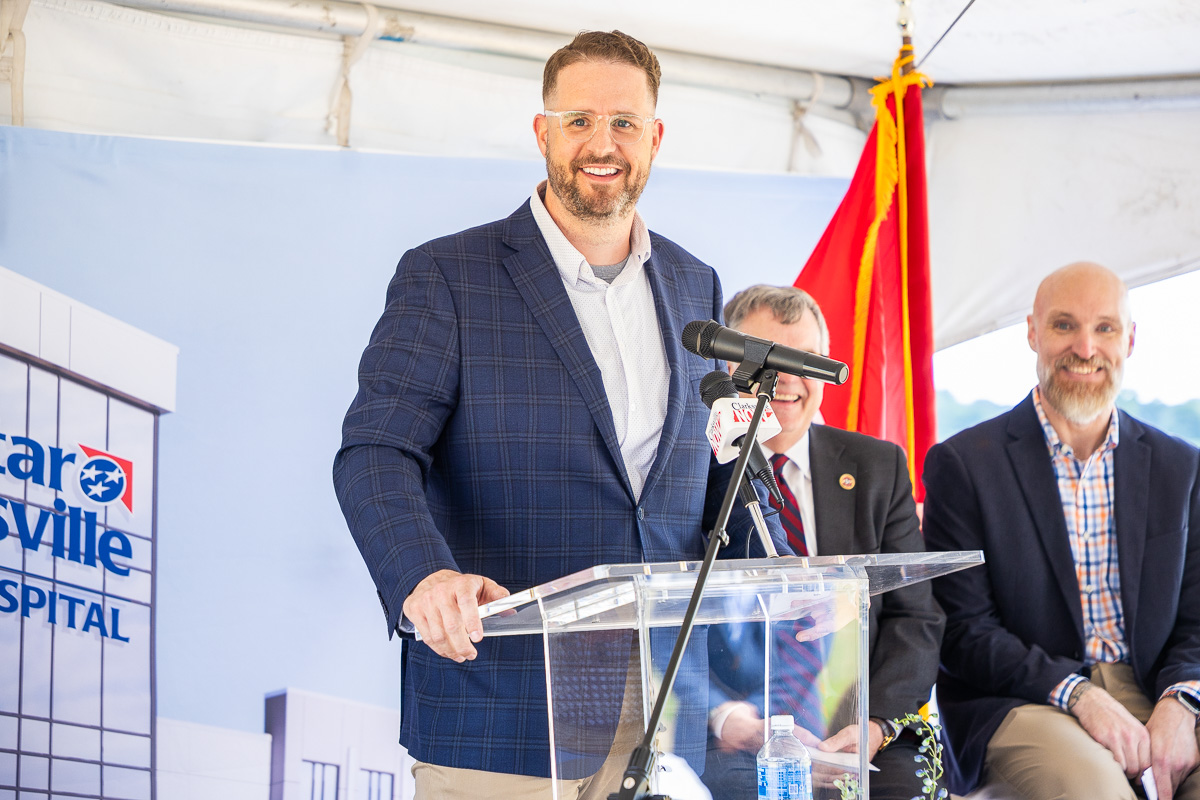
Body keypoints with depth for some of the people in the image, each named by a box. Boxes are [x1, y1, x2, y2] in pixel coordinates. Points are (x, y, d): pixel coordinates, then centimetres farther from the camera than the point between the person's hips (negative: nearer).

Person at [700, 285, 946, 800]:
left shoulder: (878, 468, 14)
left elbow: (915, 618, 9)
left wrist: (876, 723, -9)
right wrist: (728, 716, -18)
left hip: (858, 738, 3)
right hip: (731, 743, -2)